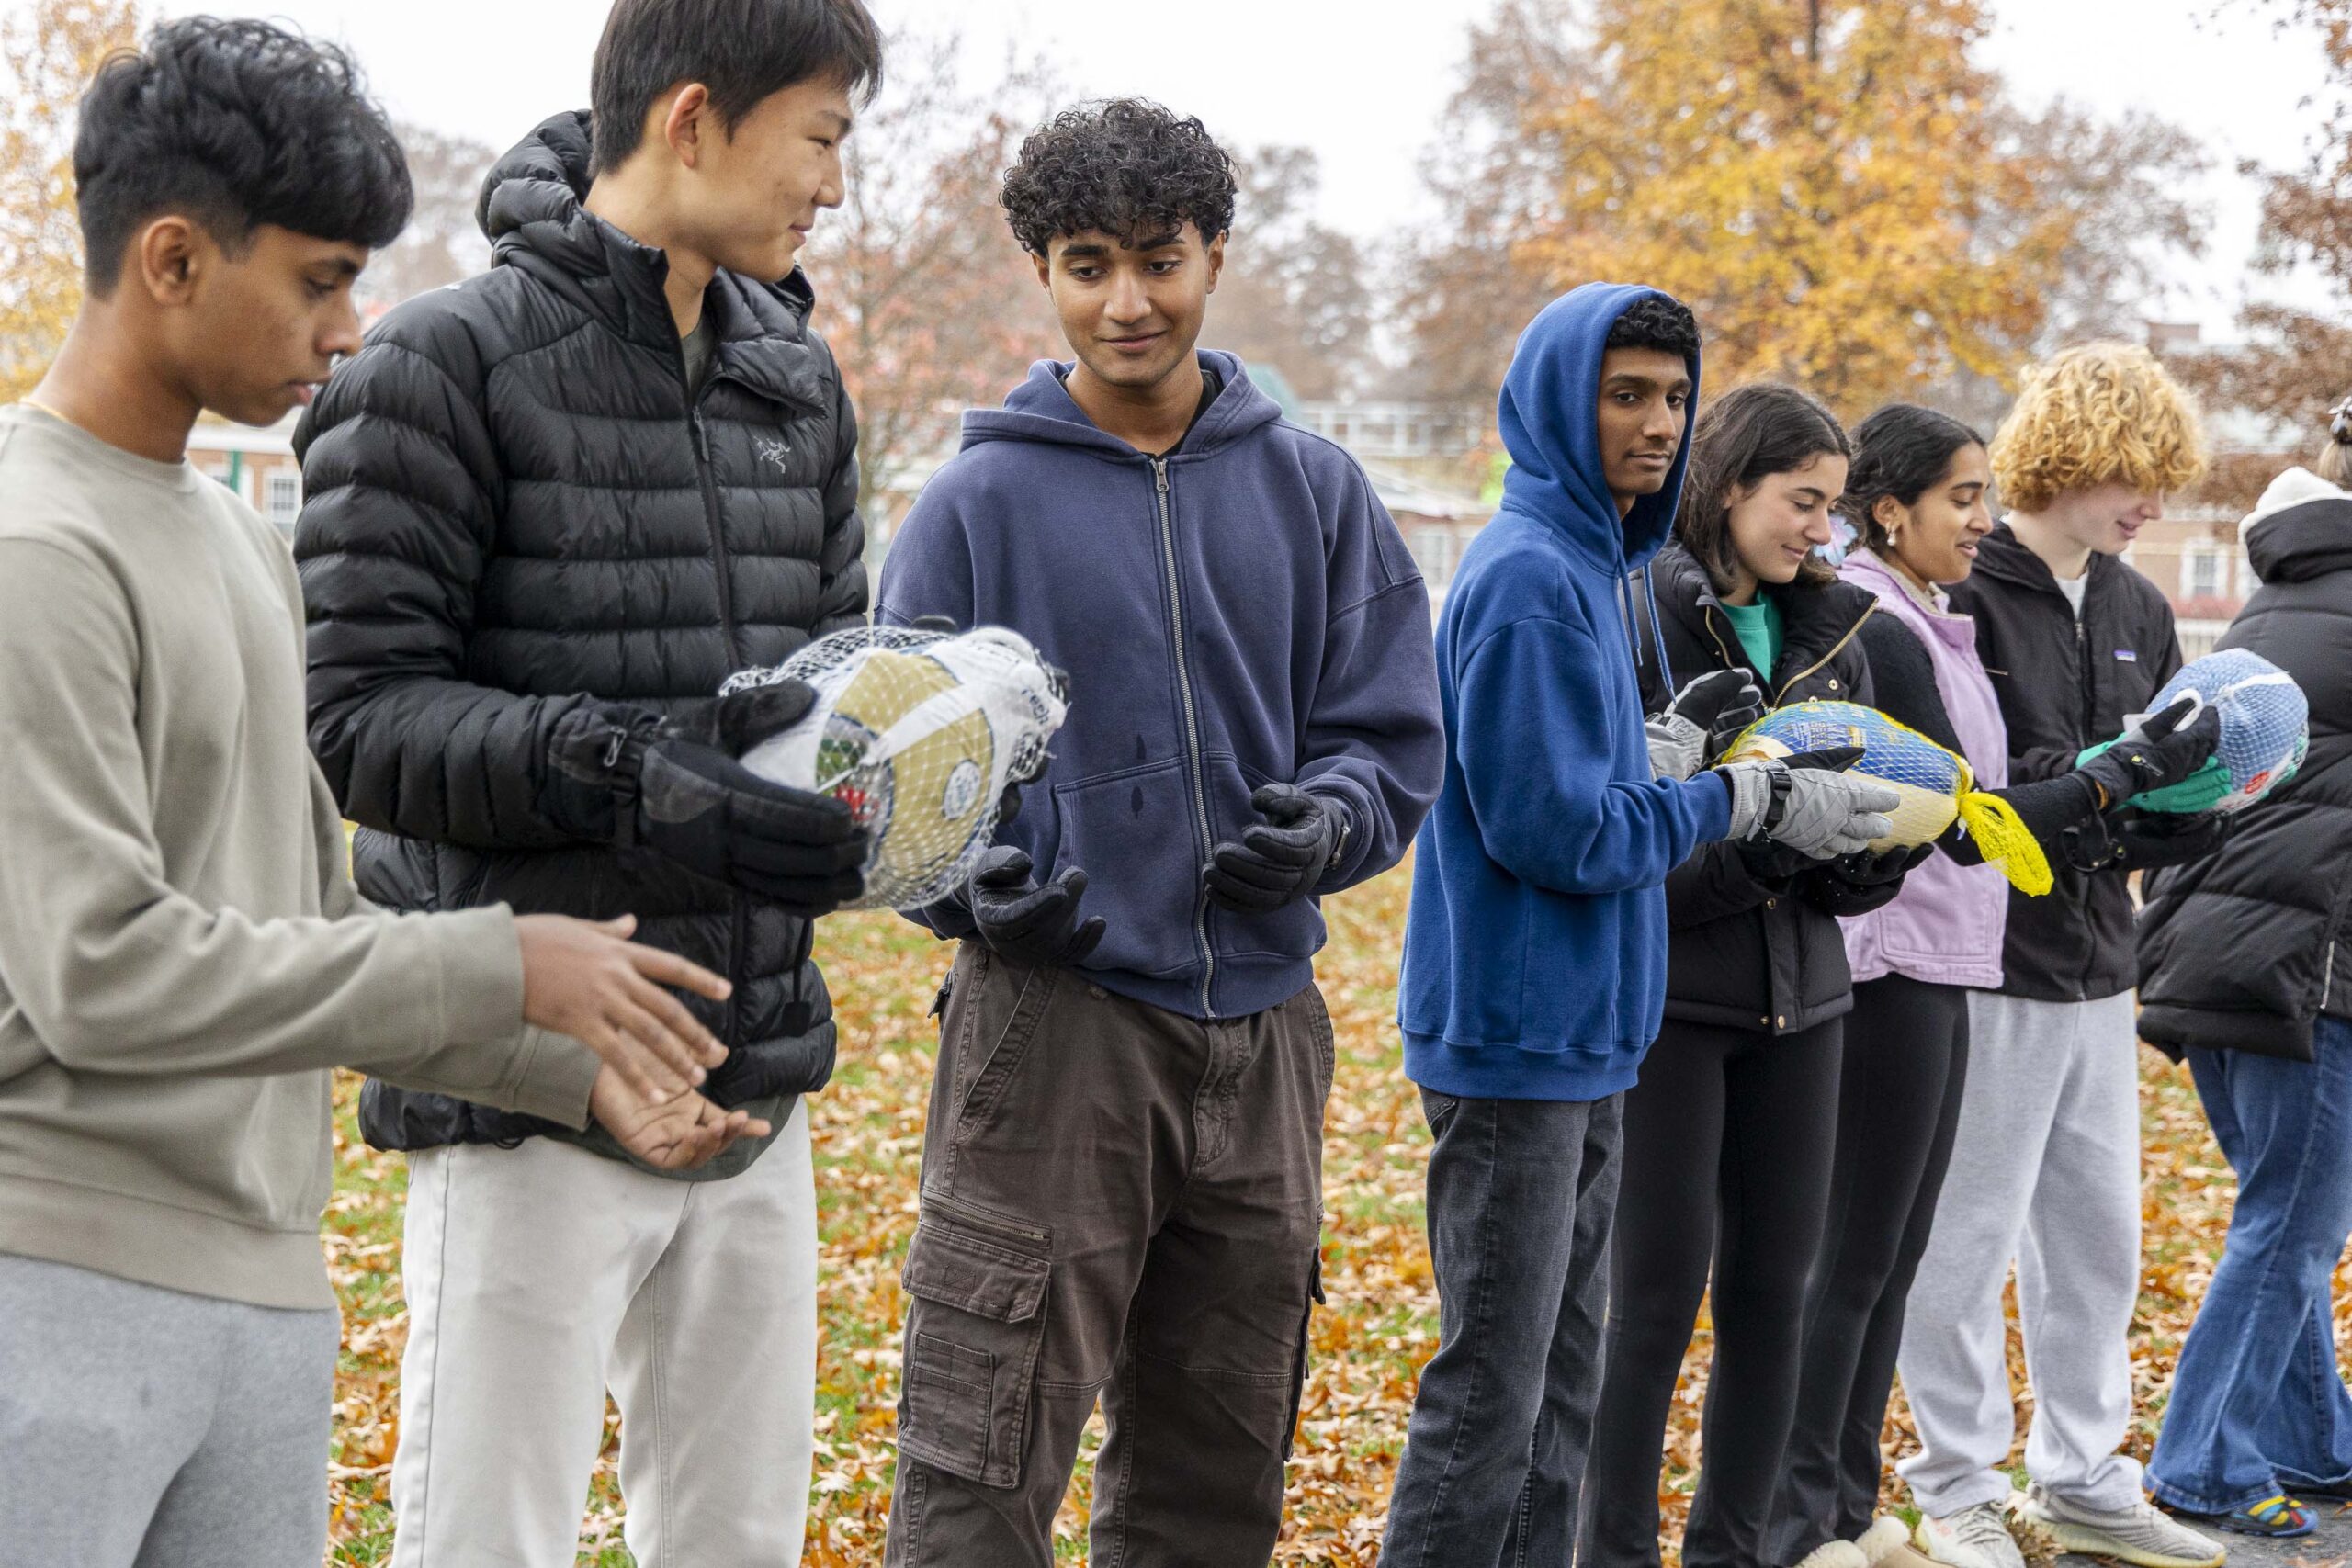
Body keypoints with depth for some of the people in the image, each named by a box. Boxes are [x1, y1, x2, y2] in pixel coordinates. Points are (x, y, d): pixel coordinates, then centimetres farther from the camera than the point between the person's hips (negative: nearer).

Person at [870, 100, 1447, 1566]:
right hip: (1052, 1012, -3)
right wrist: (972, 883, -17)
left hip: (1262, 1018, 4)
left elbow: (1392, 731, 8)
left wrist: (1328, 823, -13)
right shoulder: (982, 498, 0)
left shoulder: (1314, 488, 8)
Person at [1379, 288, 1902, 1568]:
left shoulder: (1590, 565, 14)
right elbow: (1552, 828, -21)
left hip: (1581, 1035, 10)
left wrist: (1676, 737, 1)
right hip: (1515, 1033, -10)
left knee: (1562, 1377, 17)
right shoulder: (1526, 575, -16)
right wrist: (1751, 801, -12)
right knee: (1491, 1388, -3)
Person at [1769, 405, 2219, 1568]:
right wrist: (2127, 771, -18)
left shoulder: (1916, 624, 14)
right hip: (1889, 964, -10)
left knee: (1890, 1255, 14)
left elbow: (1968, 805, 13)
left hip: (1936, 966, 10)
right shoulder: (1878, 632, -16)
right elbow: (1965, 822, -19)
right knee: (1854, 1258, -4)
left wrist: (2144, 778, 9)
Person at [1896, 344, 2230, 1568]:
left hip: (2094, 965, 7)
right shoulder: (1957, 595, -12)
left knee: (2097, 1233, 14)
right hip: (1985, 966, -7)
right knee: (1964, 1237, 2)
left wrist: (2192, 798, -9)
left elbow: (2154, 812, 13)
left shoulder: (2136, 610, 12)